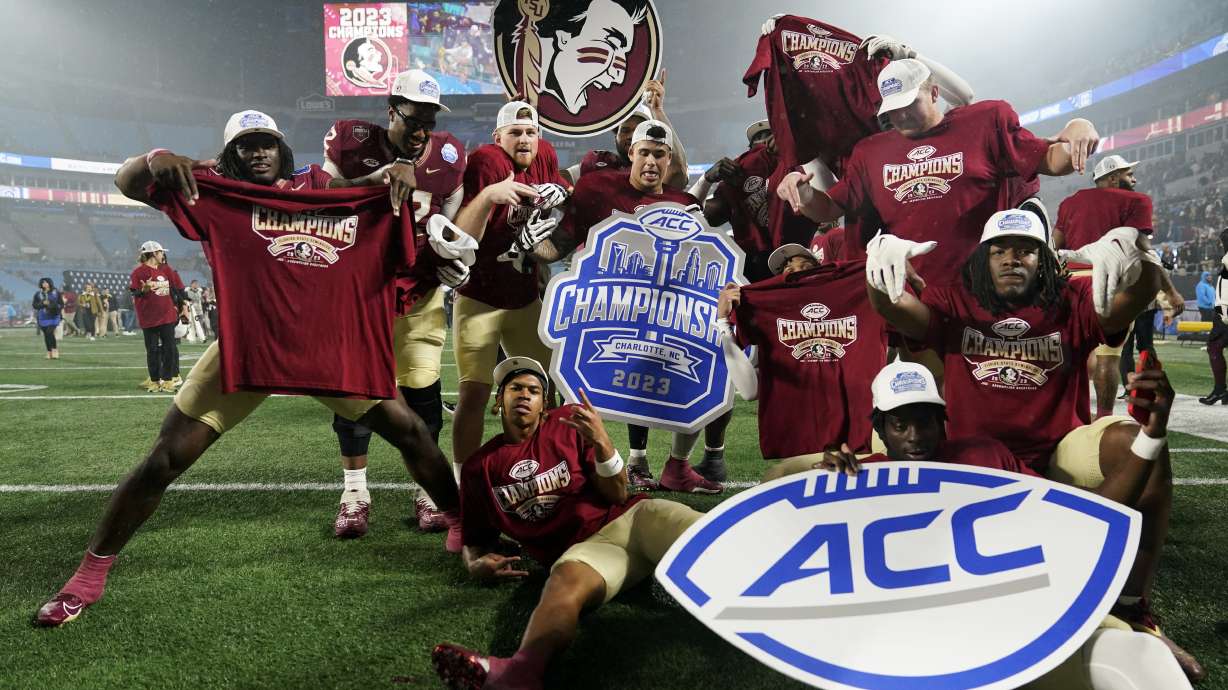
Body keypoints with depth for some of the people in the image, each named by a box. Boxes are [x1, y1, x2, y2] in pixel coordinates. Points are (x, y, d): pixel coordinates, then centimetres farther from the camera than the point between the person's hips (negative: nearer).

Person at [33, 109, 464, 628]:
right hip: (247, 347, -1)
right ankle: (91, 572, 17)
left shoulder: (328, 190, 4)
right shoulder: (217, 194, 1)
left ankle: (462, 521, 23)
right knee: (166, 459, -1)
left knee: (407, 430, 3)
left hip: (330, 347, 2)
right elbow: (127, 182, 2)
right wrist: (155, 159, -20)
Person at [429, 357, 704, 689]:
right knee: (566, 580, -40)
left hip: (631, 518, 2)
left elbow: (618, 496, 6)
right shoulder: (480, 467, 14)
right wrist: (476, 564, -5)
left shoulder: (569, 421, 11)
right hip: (584, 547, -2)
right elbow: (476, 540, 20)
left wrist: (600, 442, -12)